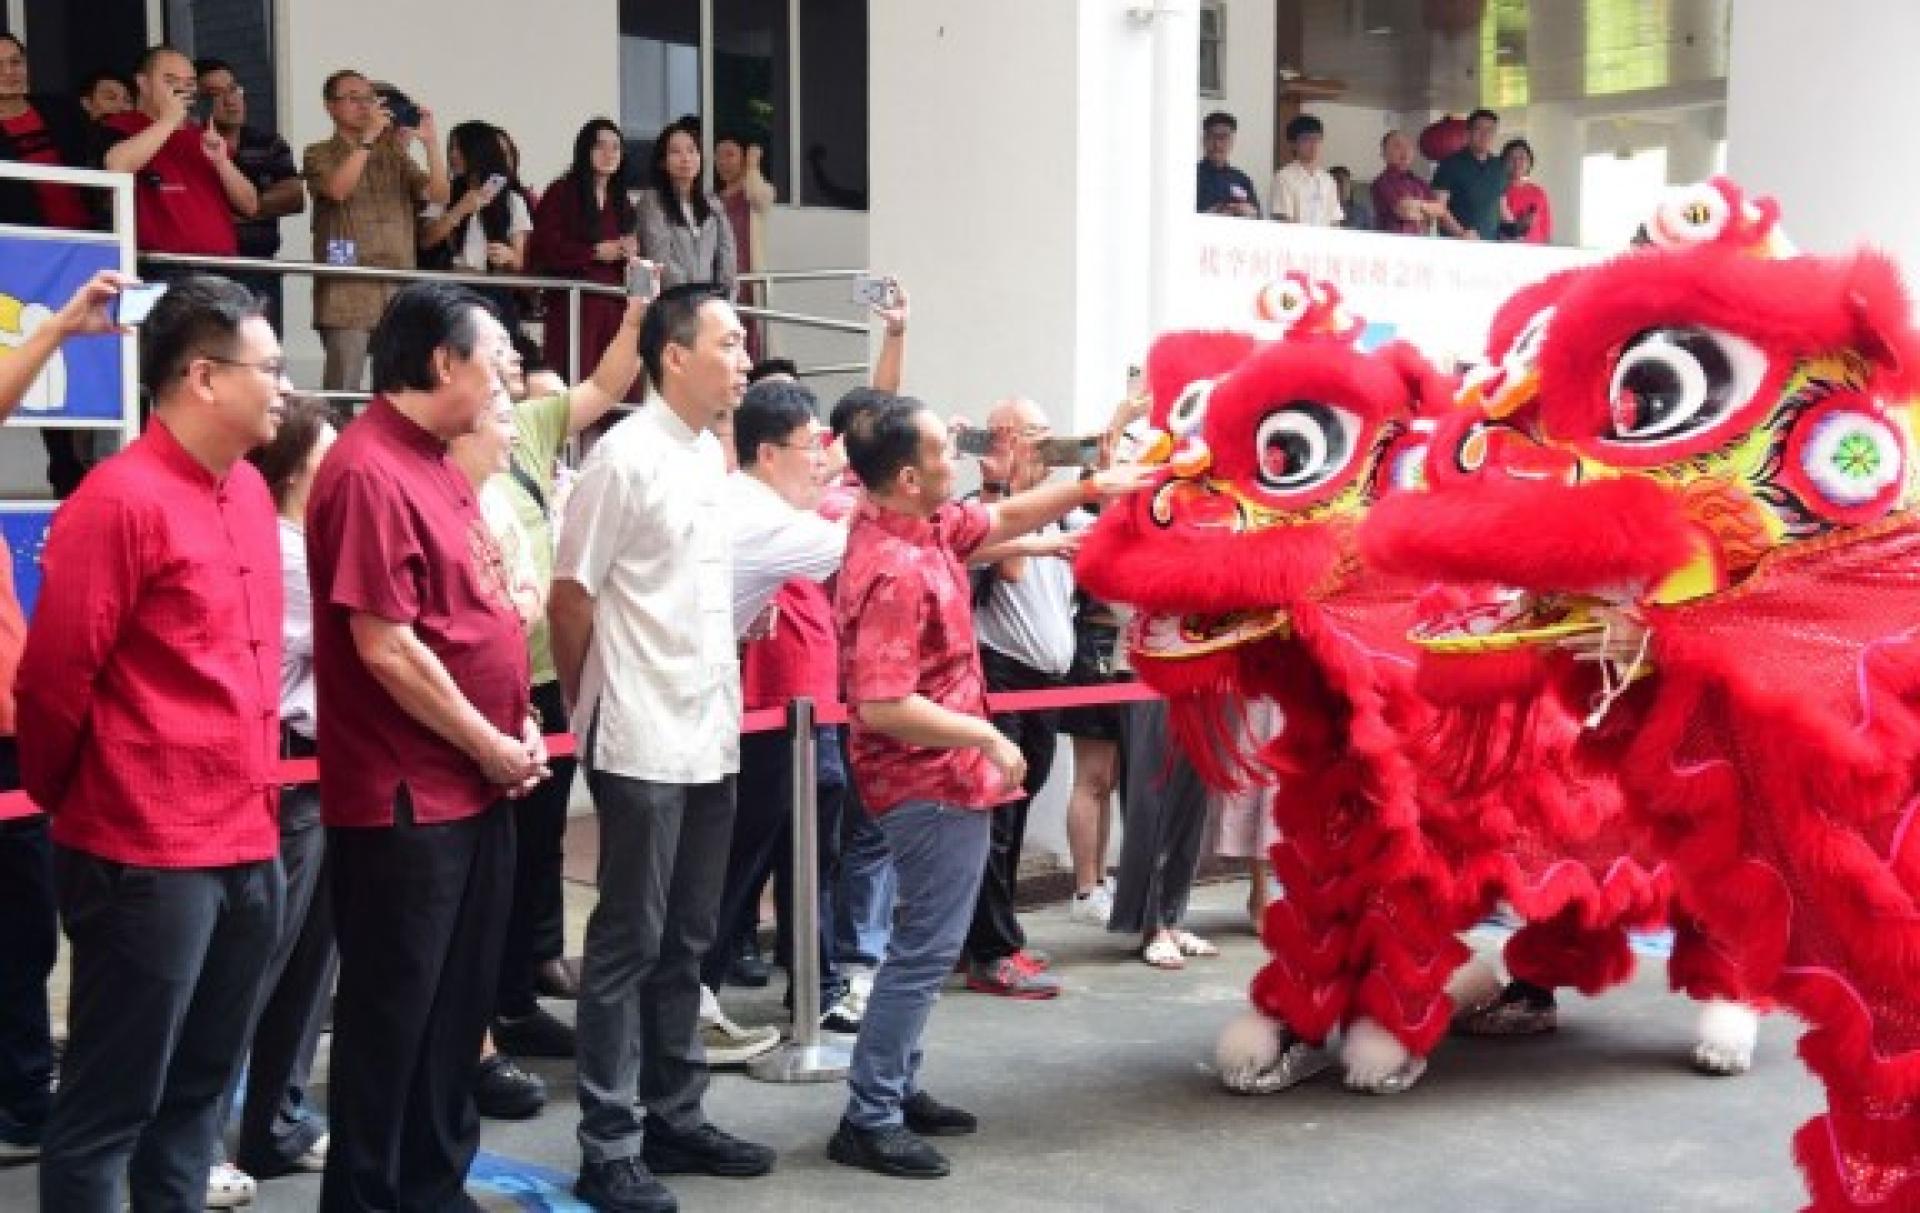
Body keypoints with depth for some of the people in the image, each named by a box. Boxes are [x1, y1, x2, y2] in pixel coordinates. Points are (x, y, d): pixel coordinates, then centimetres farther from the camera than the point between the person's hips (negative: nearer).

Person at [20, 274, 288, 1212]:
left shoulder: (249, 492, 11)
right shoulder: (119, 500, -15)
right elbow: (54, 679, -12)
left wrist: (255, 809, 16)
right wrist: (69, 803, 3)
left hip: (247, 847, 8)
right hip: (147, 857, -8)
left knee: (197, 1089, 17)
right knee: (111, 1104, 4)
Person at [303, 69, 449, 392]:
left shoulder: (395, 156, 18)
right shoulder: (319, 155, 7)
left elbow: (439, 195, 4)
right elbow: (337, 189, -15)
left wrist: (430, 141, -8)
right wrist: (368, 137, -16)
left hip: (399, 294, 4)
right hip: (347, 296, -4)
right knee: (342, 394, -8)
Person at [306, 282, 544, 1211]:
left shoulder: (435, 463, 12)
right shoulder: (369, 472, -18)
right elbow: (386, 647, -22)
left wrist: (515, 723, 7)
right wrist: (490, 747, -13)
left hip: (472, 788, 10)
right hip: (407, 798, -10)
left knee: (456, 1005, 18)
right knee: (391, 1016, 3)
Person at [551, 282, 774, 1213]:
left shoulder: (711, 455, 11)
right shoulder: (625, 455, -12)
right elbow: (570, 596, -9)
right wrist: (587, 708, 1)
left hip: (709, 738, 7)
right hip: (641, 743, -7)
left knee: (685, 943, 15)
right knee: (629, 945, 0)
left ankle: (673, 1119, 26)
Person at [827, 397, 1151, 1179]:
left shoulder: (924, 524, 2)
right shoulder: (895, 572, -27)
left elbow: (1002, 519, 19)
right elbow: (882, 707, -31)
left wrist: (1092, 487, 11)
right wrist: (987, 738, -22)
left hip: (941, 771, 10)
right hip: (933, 779, -10)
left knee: (926, 941, 18)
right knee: (927, 947, -4)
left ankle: (894, 1090, 28)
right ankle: (868, 1120, 3)